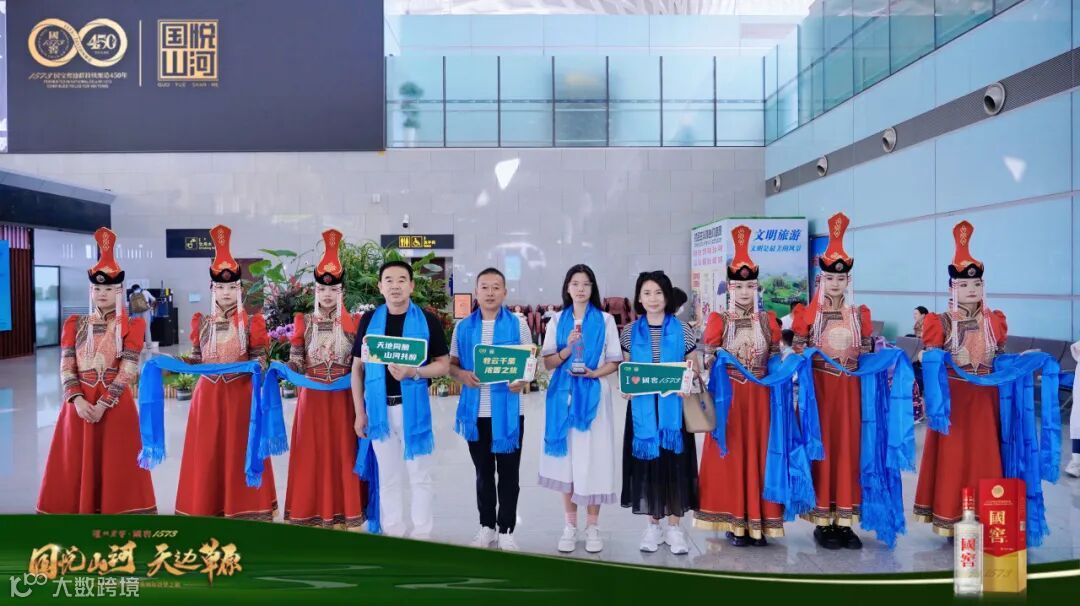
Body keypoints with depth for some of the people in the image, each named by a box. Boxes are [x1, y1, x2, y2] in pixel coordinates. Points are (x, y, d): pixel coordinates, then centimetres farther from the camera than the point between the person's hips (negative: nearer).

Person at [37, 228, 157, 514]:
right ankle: (78, 510, 18)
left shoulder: (131, 326, 0)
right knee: (78, 461, 6)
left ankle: (118, 511, 10)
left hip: (115, 401, -3)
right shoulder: (75, 324, 9)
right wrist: (77, 399, -14)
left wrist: (103, 403, -16)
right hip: (79, 401, 3)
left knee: (115, 461, 0)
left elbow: (128, 370, -8)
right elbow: (66, 367, 1)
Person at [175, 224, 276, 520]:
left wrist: (259, 364, -25)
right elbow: (197, 360, 11)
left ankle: (243, 508, 11)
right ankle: (206, 509, 17)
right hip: (208, 395, 3)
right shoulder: (202, 323, 8)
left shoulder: (251, 323, 0)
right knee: (207, 452, 6)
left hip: (241, 395, -3)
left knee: (239, 450, 2)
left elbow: (260, 356, -3)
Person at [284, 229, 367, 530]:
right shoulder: (304, 322, 4)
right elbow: (296, 362, 0)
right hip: (312, 397, 1)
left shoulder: (354, 323, 3)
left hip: (344, 398, 0)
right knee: (313, 453, 4)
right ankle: (313, 513, 14)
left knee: (344, 452, 3)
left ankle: (345, 512, 12)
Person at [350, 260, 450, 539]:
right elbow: (357, 368, 8)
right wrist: (360, 412, 3)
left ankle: (421, 536, 15)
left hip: (414, 407, -2)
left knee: (419, 475, 5)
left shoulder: (427, 320, -1)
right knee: (388, 477, 12)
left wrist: (414, 372, -19)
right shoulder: (369, 320, 5)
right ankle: (392, 534, 23)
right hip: (379, 408, 2)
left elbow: (443, 364, 0)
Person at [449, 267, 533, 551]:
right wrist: (461, 375, -12)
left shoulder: (518, 325, 0)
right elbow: (451, 363, 10)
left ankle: (506, 530, 16)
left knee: (508, 473, 5)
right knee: (483, 472, 14)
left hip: (507, 411, -2)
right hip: (475, 411, 2)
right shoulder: (463, 327, 6)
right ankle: (487, 527, 26)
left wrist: (522, 380, -20)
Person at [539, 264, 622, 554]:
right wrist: (568, 348, -14)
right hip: (564, 395, 2)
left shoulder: (605, 320, 3)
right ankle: (570, 526, 14)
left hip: (594, 395, -2)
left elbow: (615, 362, 3)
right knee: (567, 457, 4)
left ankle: (592, 526, 10)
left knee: (593, 457, -2)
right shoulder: (557, 321, 8)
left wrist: (594, 372, -15)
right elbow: (548, 363, 4)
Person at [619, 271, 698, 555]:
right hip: (642, 407, 1)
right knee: (647, 461, 5)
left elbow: (693, 369, 5)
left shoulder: (683, 331, 1)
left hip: (674, 407, -1)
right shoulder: (630, 332, 4)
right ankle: (653, 524, 20)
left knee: (674, 461, 2)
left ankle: (674, 526, 16)